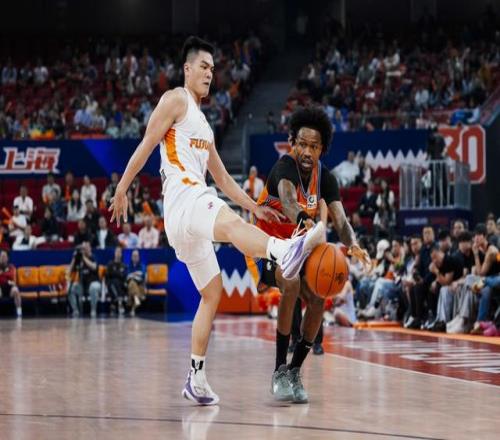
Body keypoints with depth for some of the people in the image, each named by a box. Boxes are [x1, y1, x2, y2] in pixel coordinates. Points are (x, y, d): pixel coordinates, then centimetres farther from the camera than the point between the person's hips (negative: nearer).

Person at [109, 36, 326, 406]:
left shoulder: (202, 123, 28)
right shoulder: (176, 101, 2)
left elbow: (223, 178, 30)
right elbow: (147, 144, -5)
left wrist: (256, 207, 23)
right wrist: (122, 190, -9)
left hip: (190, 219, 10)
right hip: (184, 199, -10)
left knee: (212, 293, 11)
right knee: (231, 223, -39)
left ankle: (197, 379, 13)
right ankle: (286, 251, -70)